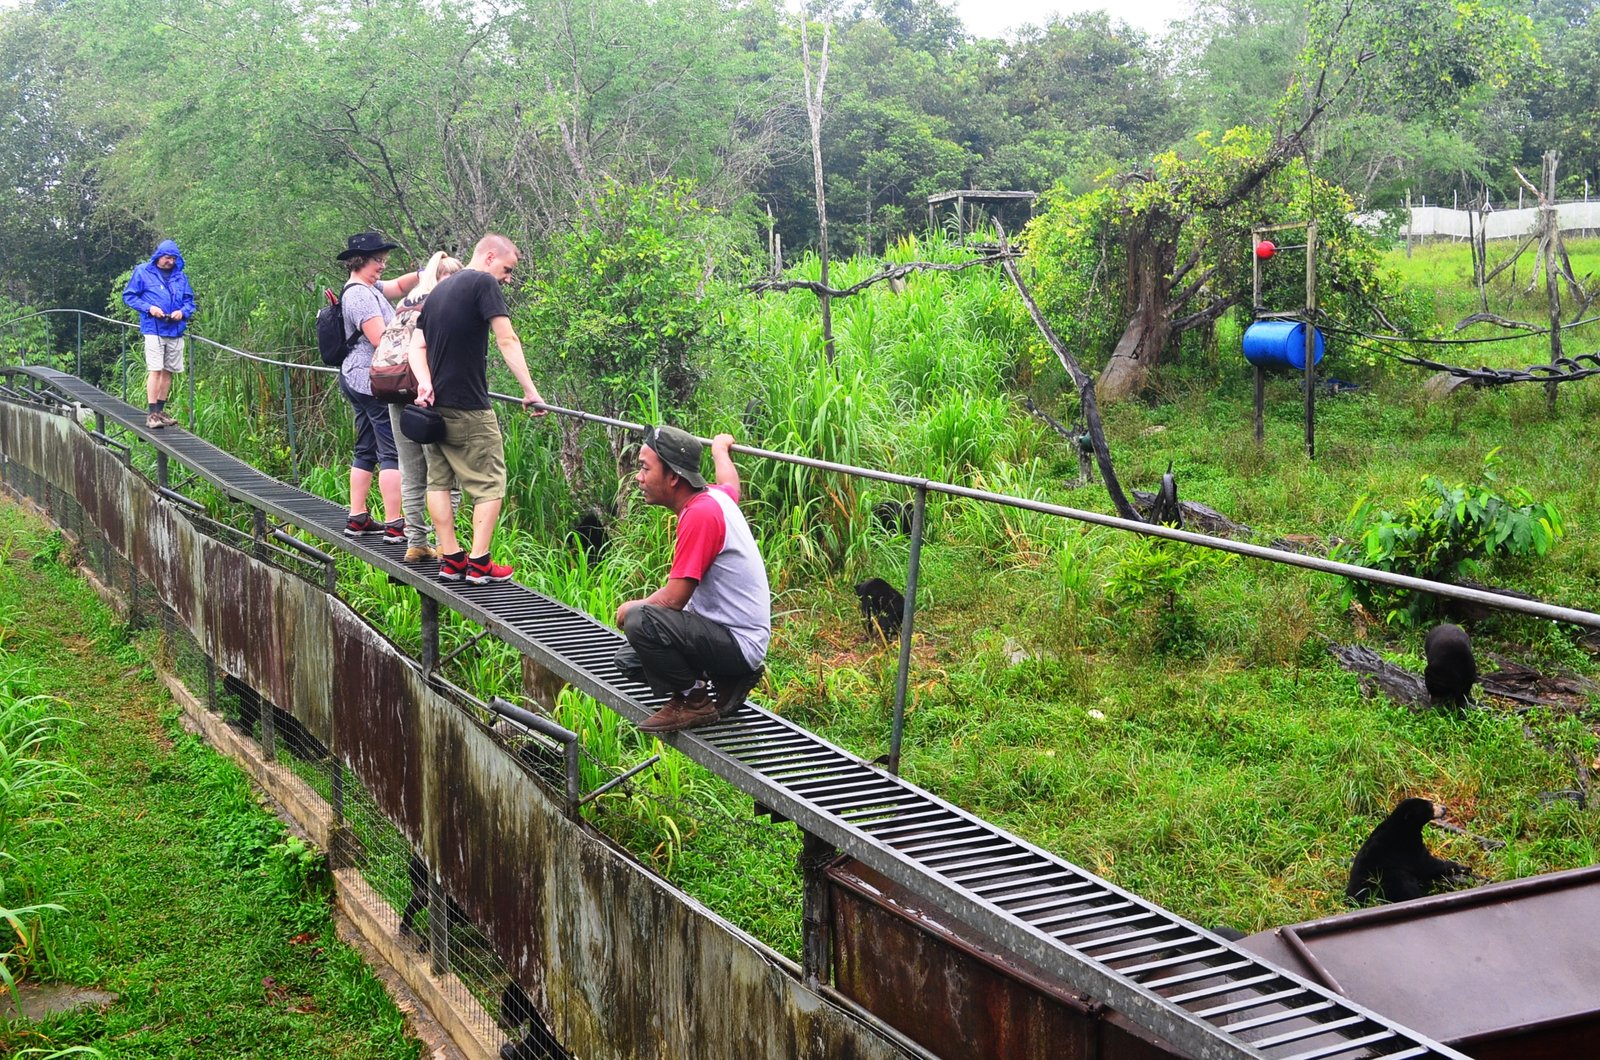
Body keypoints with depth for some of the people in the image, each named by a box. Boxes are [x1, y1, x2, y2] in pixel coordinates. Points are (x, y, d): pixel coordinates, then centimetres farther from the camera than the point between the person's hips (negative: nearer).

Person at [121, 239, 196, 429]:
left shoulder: (181, 276, 11)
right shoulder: (142, 272, 1)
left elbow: (189, 300, 16)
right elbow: (129, 295, 2)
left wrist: (183, 311, -6)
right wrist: (148, 308, -13)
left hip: (175, 330, 5)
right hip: (154, 330, -5)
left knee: (168, 371, 9)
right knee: (155, 370, -11)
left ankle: (160, 410, 19)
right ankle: (152, 413, -10)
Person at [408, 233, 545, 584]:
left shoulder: (438, 290, 17)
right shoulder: (483, 283, -7)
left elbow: (417, 345, 11)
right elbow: (507, 340, -15)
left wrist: (425, 382, -4)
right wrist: (530, 390, -16)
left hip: (433, 403, 8)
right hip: (469, 409, -8)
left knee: (439, 481, 11)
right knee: (489, 484, 0)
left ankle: (450, 559, 11)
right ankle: (479, 562, -4)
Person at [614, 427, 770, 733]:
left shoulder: (699, 514, -24)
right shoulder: (716, 495, 3)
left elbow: (673, 598, -24)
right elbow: (730, 482, 32)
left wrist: (630, 609, -4)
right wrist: (720, 448, 53)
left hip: (738, 643, -10)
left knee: (639, 621, -29)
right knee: (628, 661, 14)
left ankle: (693, 702, -8)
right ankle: (728, 682, 11)